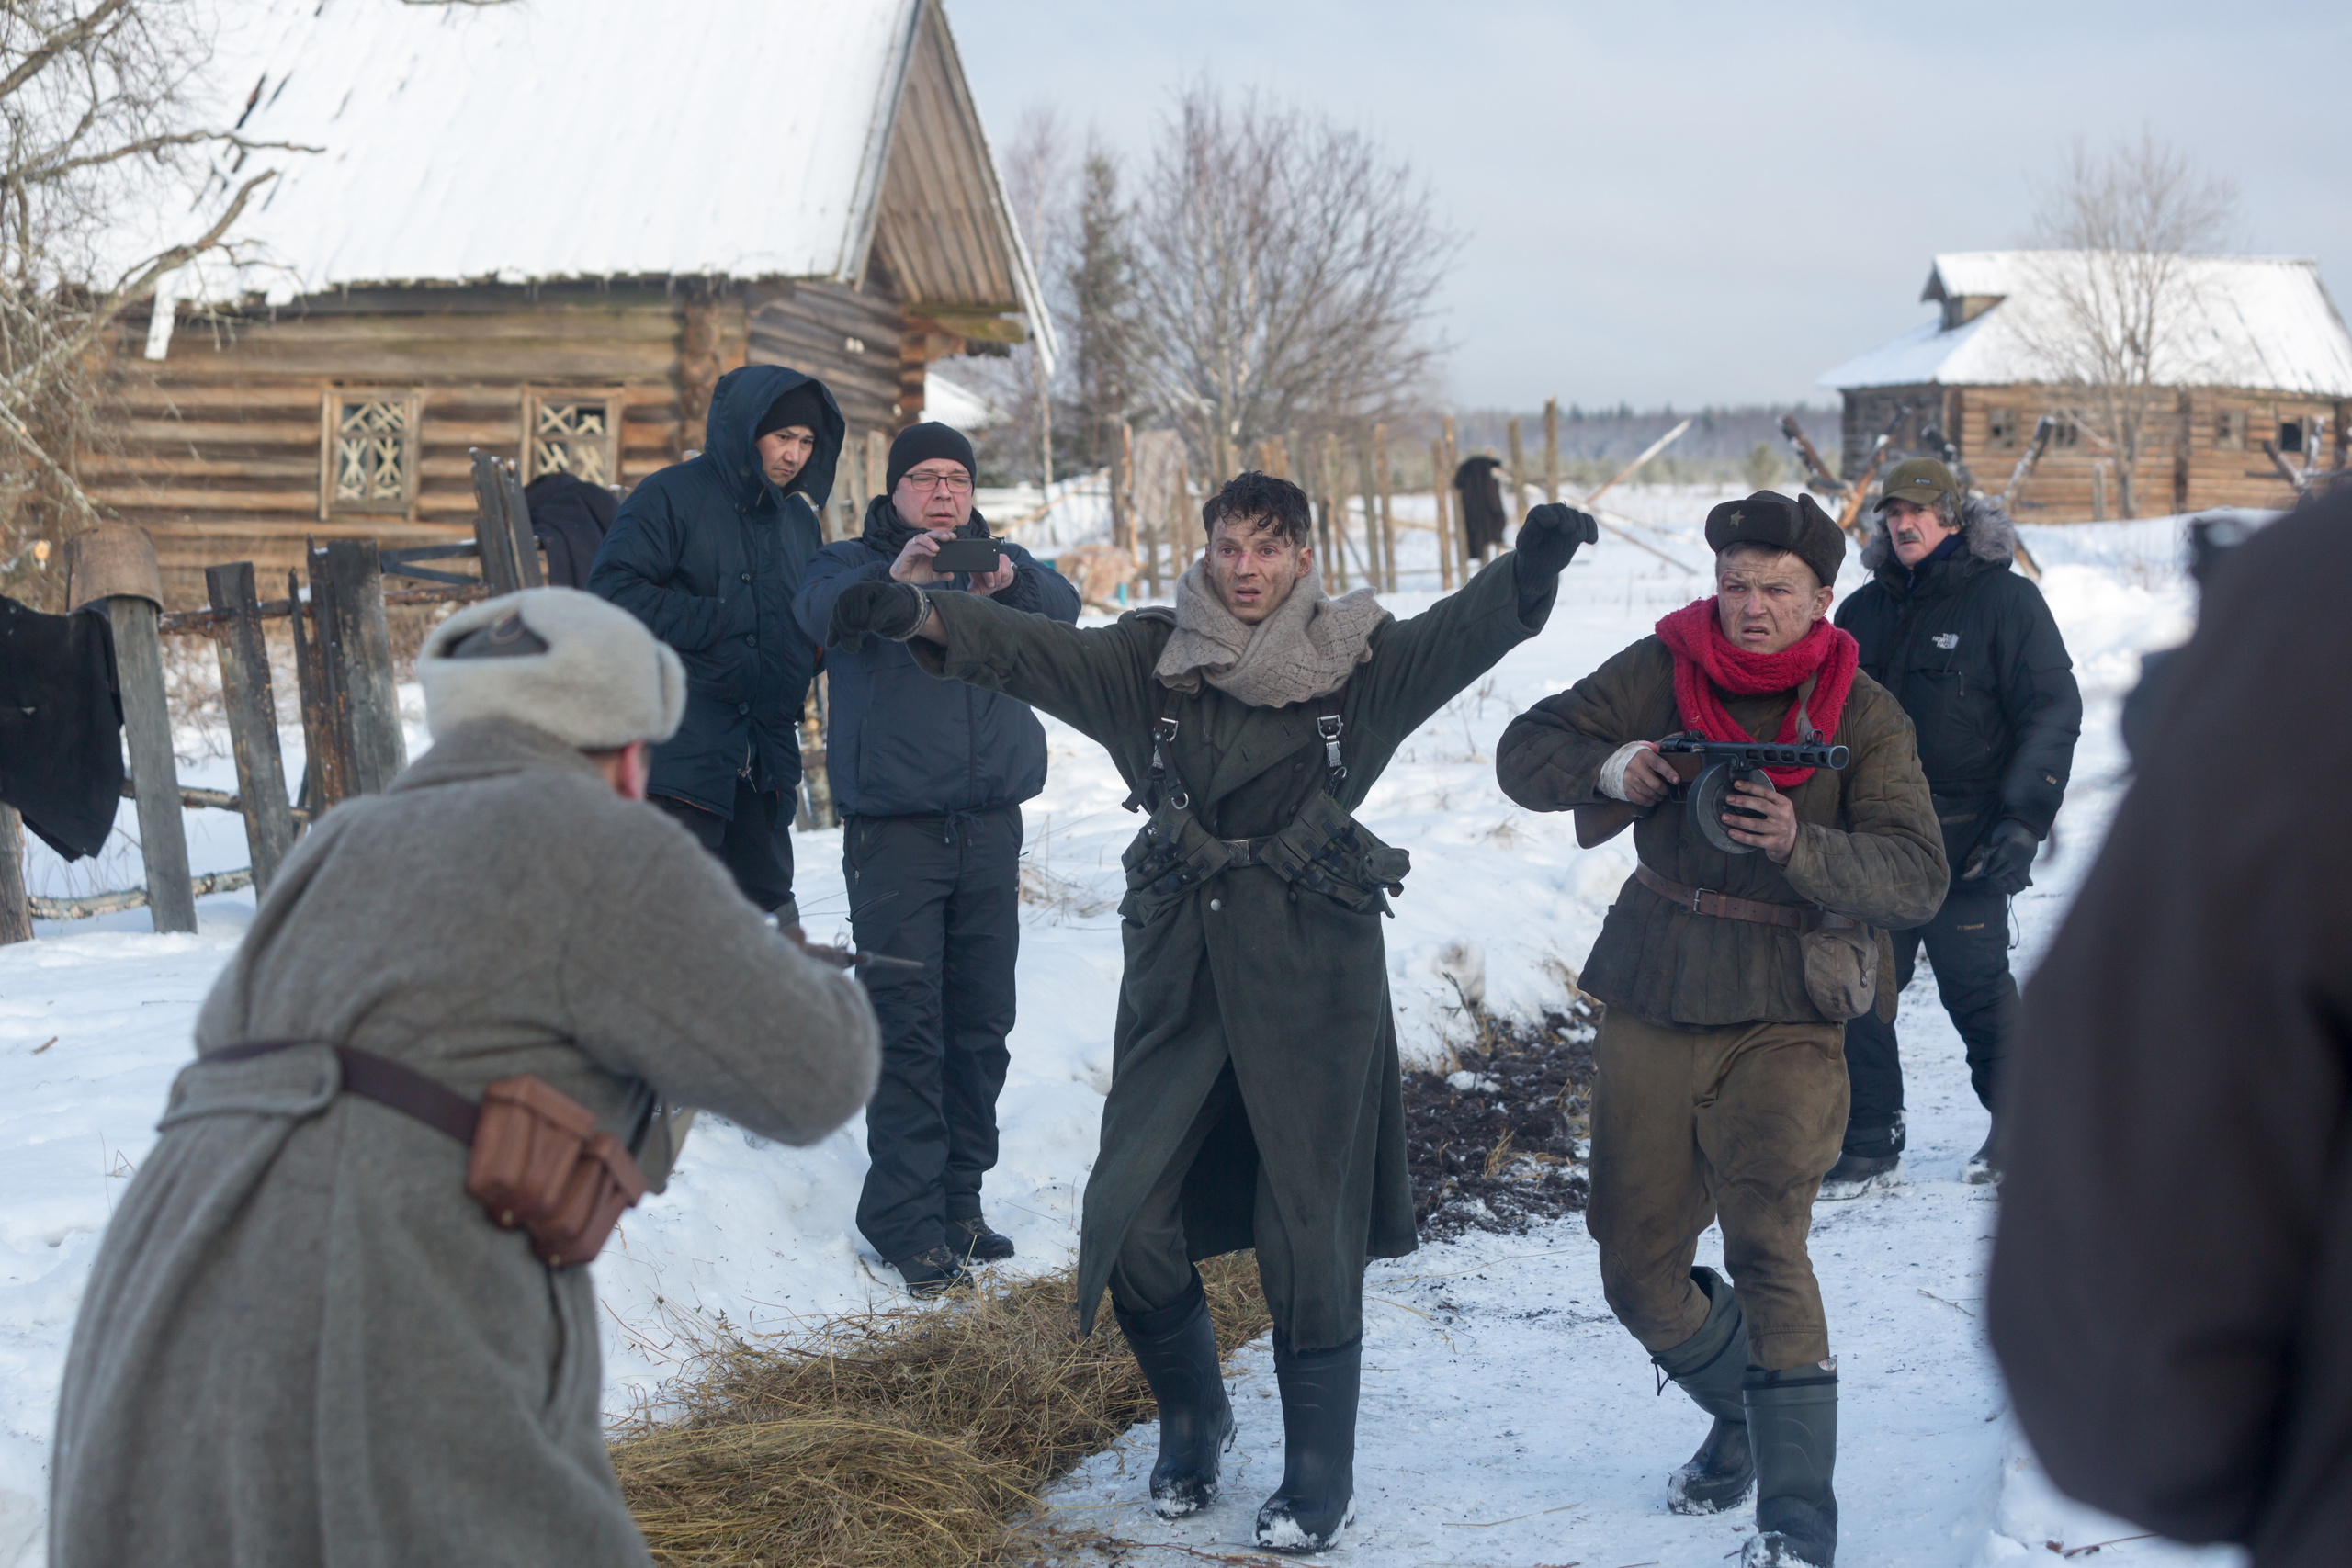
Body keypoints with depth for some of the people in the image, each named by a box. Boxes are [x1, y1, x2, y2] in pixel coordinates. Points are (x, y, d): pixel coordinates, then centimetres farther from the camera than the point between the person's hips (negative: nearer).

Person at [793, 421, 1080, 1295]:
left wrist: (1011, 582, -30)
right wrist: (893, 576, -38)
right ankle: (906, 1220, -3)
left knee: (982, 1023, 6)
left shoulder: (1001, 561, 13)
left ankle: (960, 1200, 17)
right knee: (906, 1027, -7)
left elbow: (1062, 608, -8)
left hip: (990, 823, 4)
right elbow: (819, 608, -18)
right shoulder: (856, 563, 5)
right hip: (894, 827, -3)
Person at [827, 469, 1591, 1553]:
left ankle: (1319, 1479, 18)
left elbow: (1461, 632, -18)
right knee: (1129, 1223, 3)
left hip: (1315, 981, -2)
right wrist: (919, 613, -30)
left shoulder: (1359, 661, -1)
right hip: (1178, 976, 2)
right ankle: (1192, 1420, 30)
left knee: (1308, 1232, 3)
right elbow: (1034, 650, -11)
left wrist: (1531, 568, -40)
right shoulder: (1153, 659, 3)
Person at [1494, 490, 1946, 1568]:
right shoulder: (1658, 673, 0)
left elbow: (1916, 876, -14)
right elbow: (1523, 753, 2)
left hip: (1785, 1014, -3)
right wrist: (1607, 767, -20)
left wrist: (1800, 847, -32)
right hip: (1652, 1002, 4)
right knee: (1637, 1269, 10)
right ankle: (1742, 1420, 38)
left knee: (1766, 1246, -19)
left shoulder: (1863, 714, -5)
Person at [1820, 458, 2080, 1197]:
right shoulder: (1863, 612, 12)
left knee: (1975, 986, 1)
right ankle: (1869, 1147, 12)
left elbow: (2053, 712, -6)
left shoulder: (2005, 600, -3)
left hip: (1966, 843, -5)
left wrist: (2023, 819, -14)